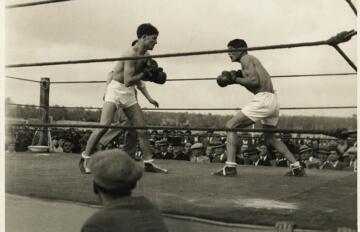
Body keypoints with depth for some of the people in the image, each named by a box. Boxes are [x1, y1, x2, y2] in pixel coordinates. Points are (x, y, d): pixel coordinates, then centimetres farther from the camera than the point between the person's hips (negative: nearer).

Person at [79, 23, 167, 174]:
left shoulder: (145, 57, 8)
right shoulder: (131, 54, -19)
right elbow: (127, 81, -26)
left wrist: (149, 98, 14)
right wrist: (145, 74, -20)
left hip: (129, 93, 8)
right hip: (116, 88, -8)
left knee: (142, 127, 4)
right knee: (104, 125, -17)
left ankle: (148, 163, 11)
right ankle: (85, 159, -7)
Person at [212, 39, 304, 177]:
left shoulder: (246, 59, -2)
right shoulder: (253, 59, 27)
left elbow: (255, 81, -15)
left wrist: (235, 79, -5)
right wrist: (239, 77, 14)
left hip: (263, 99, -9)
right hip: (273, 101, 10)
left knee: (231, 126, -3)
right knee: (270, 138, 24)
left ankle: (230, 167, -10)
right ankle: (297, 167, 21)